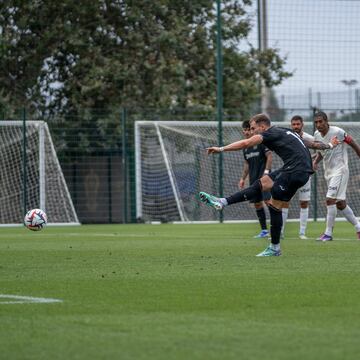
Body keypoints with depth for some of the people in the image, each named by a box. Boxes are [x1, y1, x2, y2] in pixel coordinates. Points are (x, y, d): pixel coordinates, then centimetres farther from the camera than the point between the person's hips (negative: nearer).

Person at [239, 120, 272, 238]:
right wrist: (243, 178, 19)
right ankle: (264, 230, 14)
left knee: (268, 200, -17)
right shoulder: (245, 146, 15)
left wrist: (266, 171, -20)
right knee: (257, 203, 8)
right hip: (253, 179, 8)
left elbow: (269, 156, -11)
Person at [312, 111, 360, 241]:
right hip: (328, 171, 8)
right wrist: (315, 162, -1)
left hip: (339, 170, -8)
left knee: (330, 200, -15)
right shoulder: (317, 135, 4)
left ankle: (328, 233, -11)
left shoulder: (337, 132, -17)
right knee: (340, 204, 11)